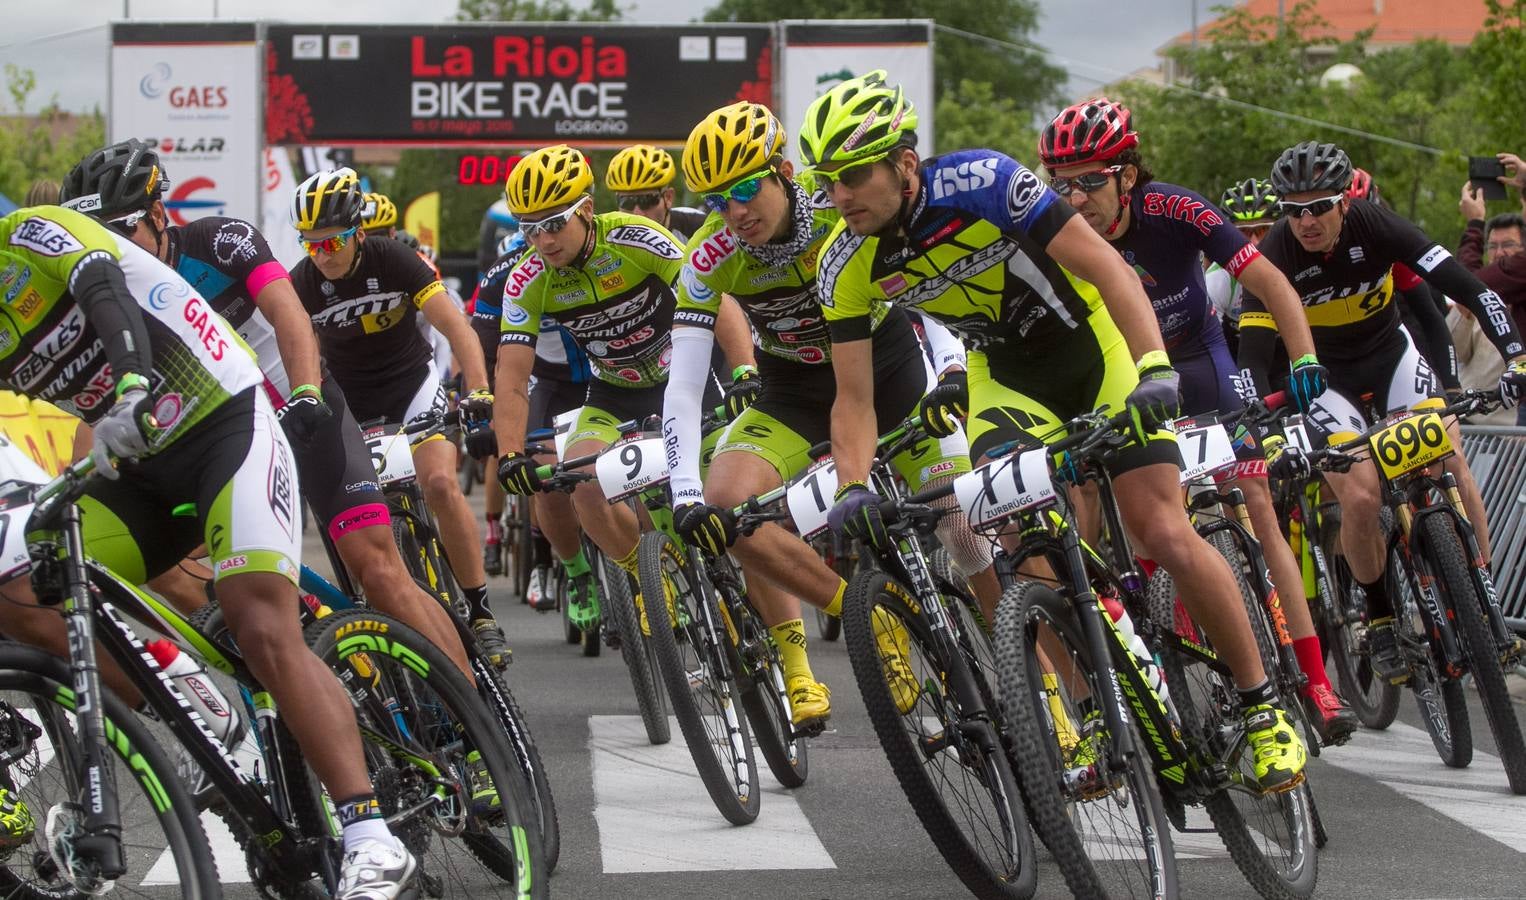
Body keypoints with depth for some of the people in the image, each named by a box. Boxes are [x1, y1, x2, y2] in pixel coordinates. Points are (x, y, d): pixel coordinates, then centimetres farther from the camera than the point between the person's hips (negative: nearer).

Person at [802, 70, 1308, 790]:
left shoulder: (979, 183, -30)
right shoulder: (846, 266, -16)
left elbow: (1105, 265, -29)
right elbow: (855, 397, -11)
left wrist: (1154, 369, -41)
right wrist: (853, 489, -29)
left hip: (1092, 346, -4)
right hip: (1006, 377, 4)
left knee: (1166, 536, -11)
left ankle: (1263, 704, 4)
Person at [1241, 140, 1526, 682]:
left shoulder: (1375, 226, -23)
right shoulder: (1275, 257, -25)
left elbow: (1468, 289, -27)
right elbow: (1252, 360, -28)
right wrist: (1269, 437, -44)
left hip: (1391, 355, 1)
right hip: (1325, 378, -1)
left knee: (1452, 466, -19)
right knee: (1360, 496, -22)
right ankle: (1379, 618, 2)